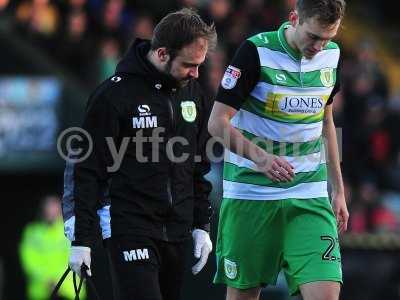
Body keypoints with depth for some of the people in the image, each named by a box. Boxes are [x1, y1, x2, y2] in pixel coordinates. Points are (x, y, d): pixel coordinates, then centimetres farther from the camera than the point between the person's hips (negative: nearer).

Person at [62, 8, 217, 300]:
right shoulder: (114, 94, -10)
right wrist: (81, 239, -10)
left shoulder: (193, 93, 9)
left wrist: (202, 226, 14)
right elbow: (88, 171, -8)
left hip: (176, 232, 6)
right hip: (130, 229, -6)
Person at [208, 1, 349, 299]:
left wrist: (338, 190, 18)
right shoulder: (256, 51, -12)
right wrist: (260, 158, -28)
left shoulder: (331, 55, 5)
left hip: (310, 195, 4)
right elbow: (218, 122, -12)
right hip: (250, 193, -4)